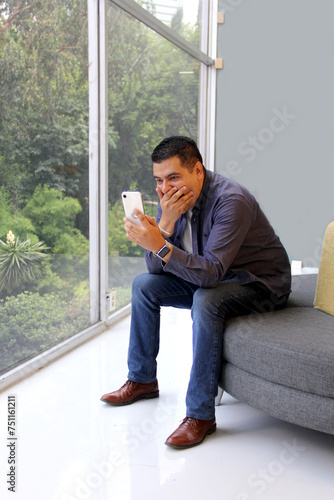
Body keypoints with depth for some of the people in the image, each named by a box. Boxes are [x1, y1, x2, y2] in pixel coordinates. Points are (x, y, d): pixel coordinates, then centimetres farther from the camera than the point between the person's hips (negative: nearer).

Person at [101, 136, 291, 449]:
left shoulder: (231, 201, -29)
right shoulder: (172, 200, -7)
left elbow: (211, 273, -38)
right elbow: (156, 267, -11)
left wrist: (161, 245, -48)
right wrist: (167, 221, -27)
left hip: (260, 284, -7)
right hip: (214, 275, 8)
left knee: (206, 300, -35)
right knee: (144, 285, 0)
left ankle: (201, 414, -24)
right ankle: (142, 380, 13)